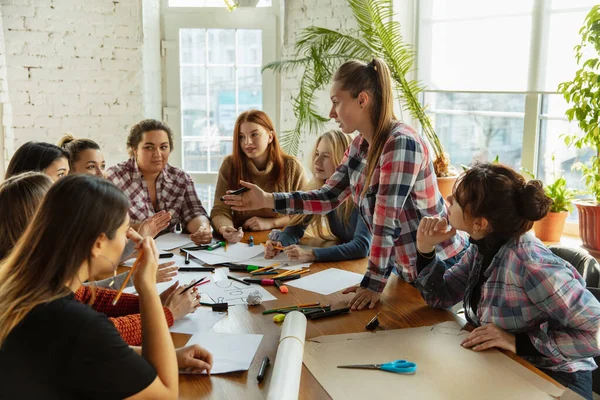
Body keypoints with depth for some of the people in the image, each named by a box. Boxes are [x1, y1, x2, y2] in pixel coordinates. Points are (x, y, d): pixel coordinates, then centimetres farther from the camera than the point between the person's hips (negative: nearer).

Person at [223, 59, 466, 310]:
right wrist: (267, 200, -6)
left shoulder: (401, 144, -25)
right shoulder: (360, 145, 2)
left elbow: (386, 223, -26)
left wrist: (373, 283, -24)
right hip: (405, 269, 8)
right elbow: (327, 198, 2)